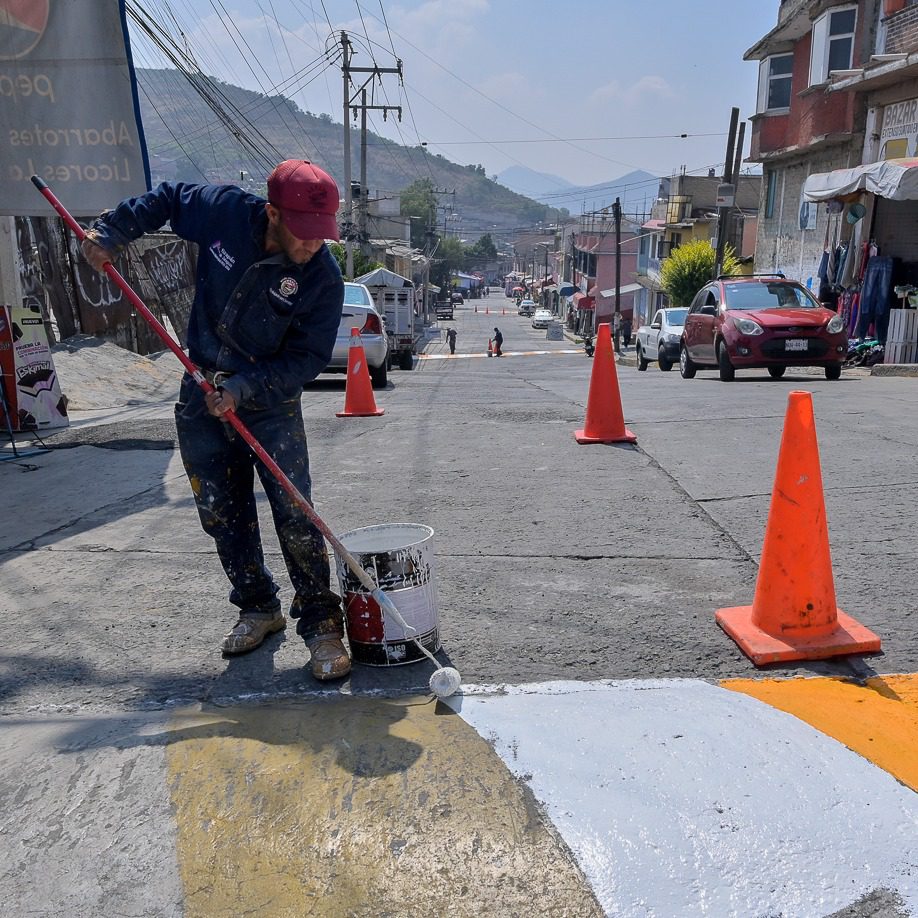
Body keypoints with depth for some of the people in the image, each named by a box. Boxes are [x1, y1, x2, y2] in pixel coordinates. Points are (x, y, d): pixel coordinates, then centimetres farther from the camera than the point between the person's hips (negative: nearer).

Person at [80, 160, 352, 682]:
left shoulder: (322, 277, -20)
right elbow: (166, 200, 9)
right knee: (222, 515, 10)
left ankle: (321, 625, 2)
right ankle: (259, 609, 27)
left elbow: (308, 358, -17)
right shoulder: (224, 211, -13)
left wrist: (243, 386, -26)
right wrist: (111, 233, 1)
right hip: (202, 397, 4)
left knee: (295, 517, -10)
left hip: (272, 405, -3)